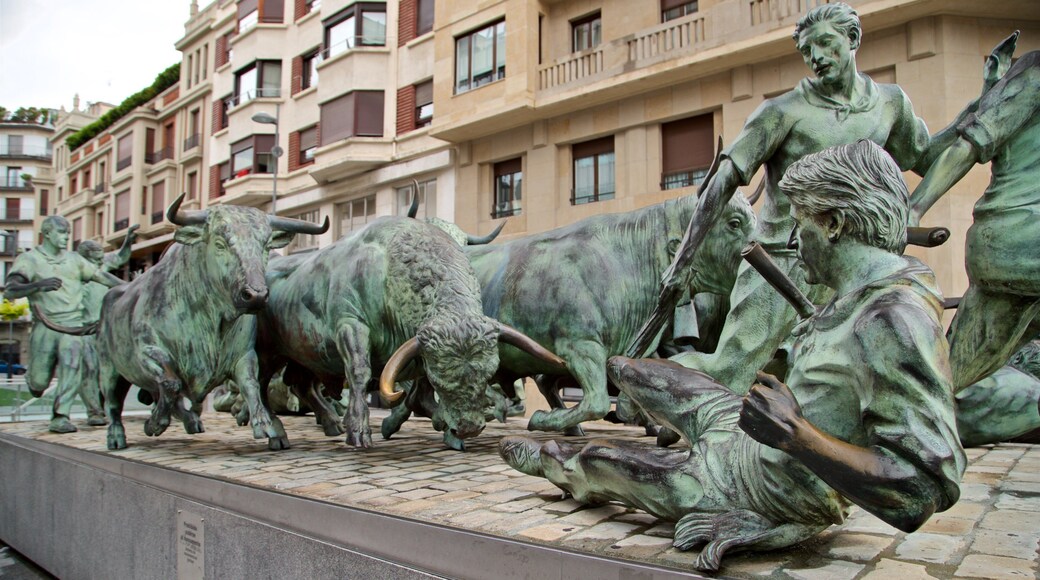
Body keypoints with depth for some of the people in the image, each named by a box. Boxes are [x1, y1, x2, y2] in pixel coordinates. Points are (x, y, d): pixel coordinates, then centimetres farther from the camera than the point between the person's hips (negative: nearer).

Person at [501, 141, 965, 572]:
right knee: (637, 374, 21)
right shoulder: (862, 295, -5)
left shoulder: (895, 320, -34)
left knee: (595, 459, 15)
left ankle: (550, 463, 50)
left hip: (761, 491, -7)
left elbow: (927, 490, -38)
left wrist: (796, 435, -42)